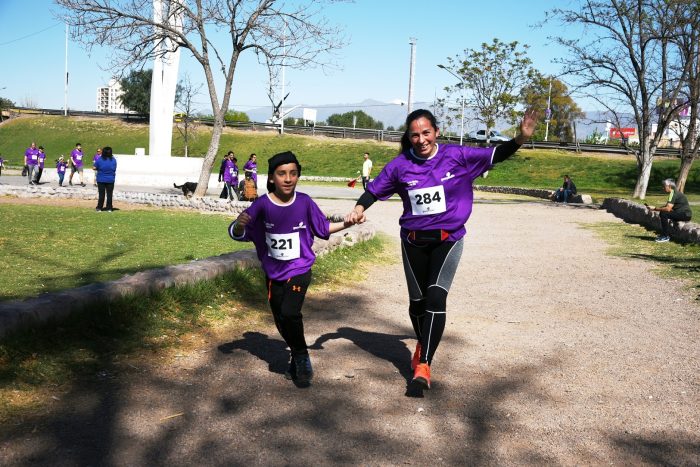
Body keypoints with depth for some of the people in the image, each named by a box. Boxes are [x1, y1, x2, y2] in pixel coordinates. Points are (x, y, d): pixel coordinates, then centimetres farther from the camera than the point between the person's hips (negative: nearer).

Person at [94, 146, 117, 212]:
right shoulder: (113, 160, -8)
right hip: (110, 180, 1)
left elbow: (95, 168, -5)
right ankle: (109, 208, 10)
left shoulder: (99, 160, -11)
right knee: (109, 194, 8)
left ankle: (99, 208, 11)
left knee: (101, 194, 7)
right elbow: (114, 169, -2)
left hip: (101, 180, 0)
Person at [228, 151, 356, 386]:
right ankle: (296, 354, 43)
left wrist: (346, 223, -7)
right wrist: (239, 224, -35)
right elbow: (237, 234, -13)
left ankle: (301, 356, 2)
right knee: (280, 320, 15)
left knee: (289, 312, -23)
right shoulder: (262, 205, -15)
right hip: (273, 273, 2)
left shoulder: (304, 202, -12)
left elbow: (323, 227, 5)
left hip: (299, 271, -2)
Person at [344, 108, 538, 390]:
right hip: (414, 241, 2)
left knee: (436, 295, -20)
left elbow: (494, 155, -7)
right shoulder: (400, 165, -4)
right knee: (417, 300, 13)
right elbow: (374, 189, 5)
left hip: (448, 239, -2)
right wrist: (359, 210, -13)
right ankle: (422, 344, 42)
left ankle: (424, 363, -17)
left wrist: (521, 138, -22)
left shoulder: (455, 156, -7)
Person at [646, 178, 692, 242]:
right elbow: (666, 206, 15)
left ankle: (666, 236, -13)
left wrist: (655, 209, -21)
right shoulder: (674, 192, 14)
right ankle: (664, 234, 15)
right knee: (662, 213, 14)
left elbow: (668, 209, -27)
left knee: (664, 214, -21)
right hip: (681, 213, 11)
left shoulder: (673, 193, -18)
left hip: (685, 215, -11)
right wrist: (656, 208, 0)